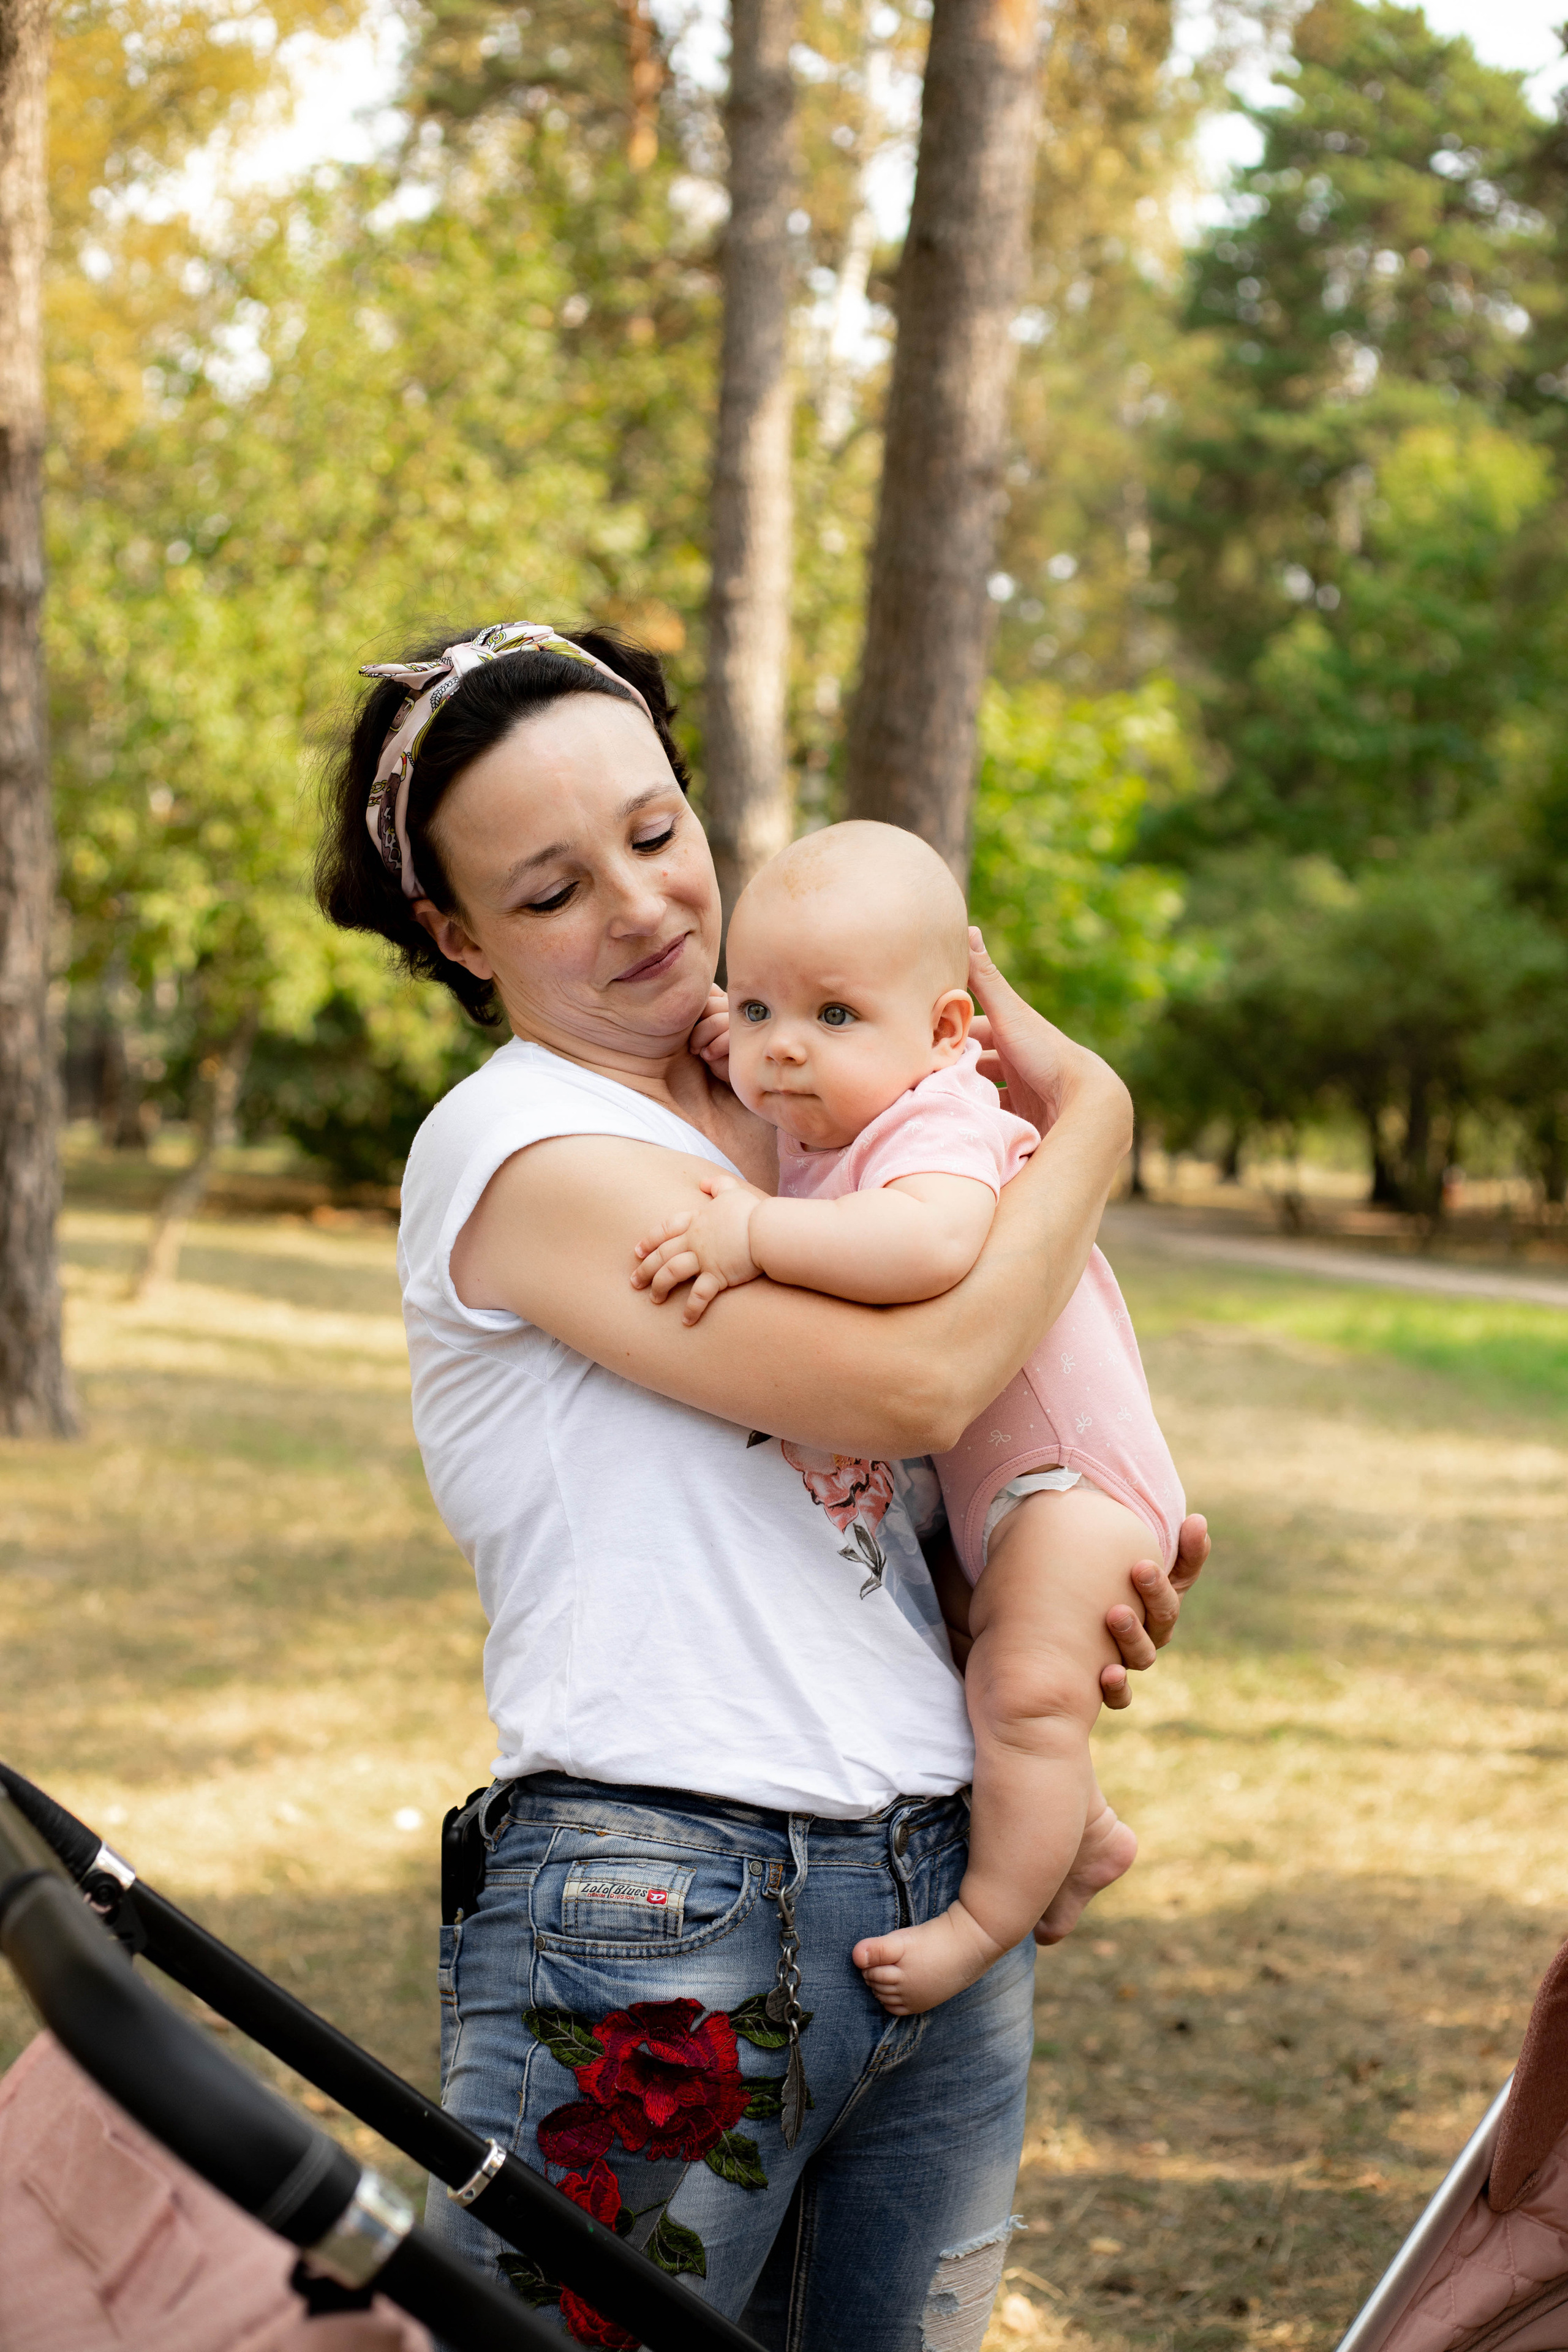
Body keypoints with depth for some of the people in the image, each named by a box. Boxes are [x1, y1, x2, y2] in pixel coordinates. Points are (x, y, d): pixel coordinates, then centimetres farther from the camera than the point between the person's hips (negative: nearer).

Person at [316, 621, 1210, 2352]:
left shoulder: (778, 1120, 14)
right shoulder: (516, 1144, -10)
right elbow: (911, 1379, -20)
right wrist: (1092, 1112, -4)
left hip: (947, 1907, 7)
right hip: (655, 1930, -7)